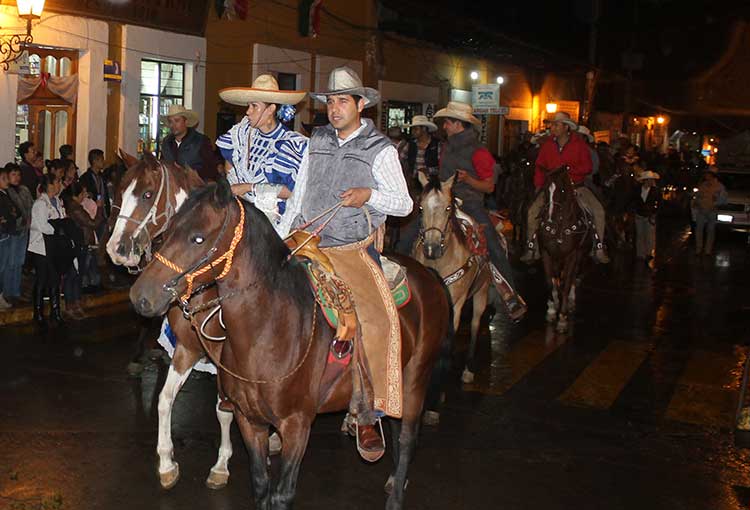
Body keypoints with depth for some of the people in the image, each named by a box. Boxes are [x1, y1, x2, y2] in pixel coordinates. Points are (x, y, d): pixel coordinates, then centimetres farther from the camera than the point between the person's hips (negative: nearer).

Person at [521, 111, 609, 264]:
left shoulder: (579, 144, -5)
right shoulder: (547, 144, 1)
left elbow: (587, 167, -8)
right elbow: (540, 166, 9)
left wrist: (567, 169, -20)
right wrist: (539, 186, -3)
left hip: (576, 186, -1)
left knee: (598, 210, -18)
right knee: (533, 211, -16)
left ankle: (598, 249, -6)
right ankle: (532, 249, -3)